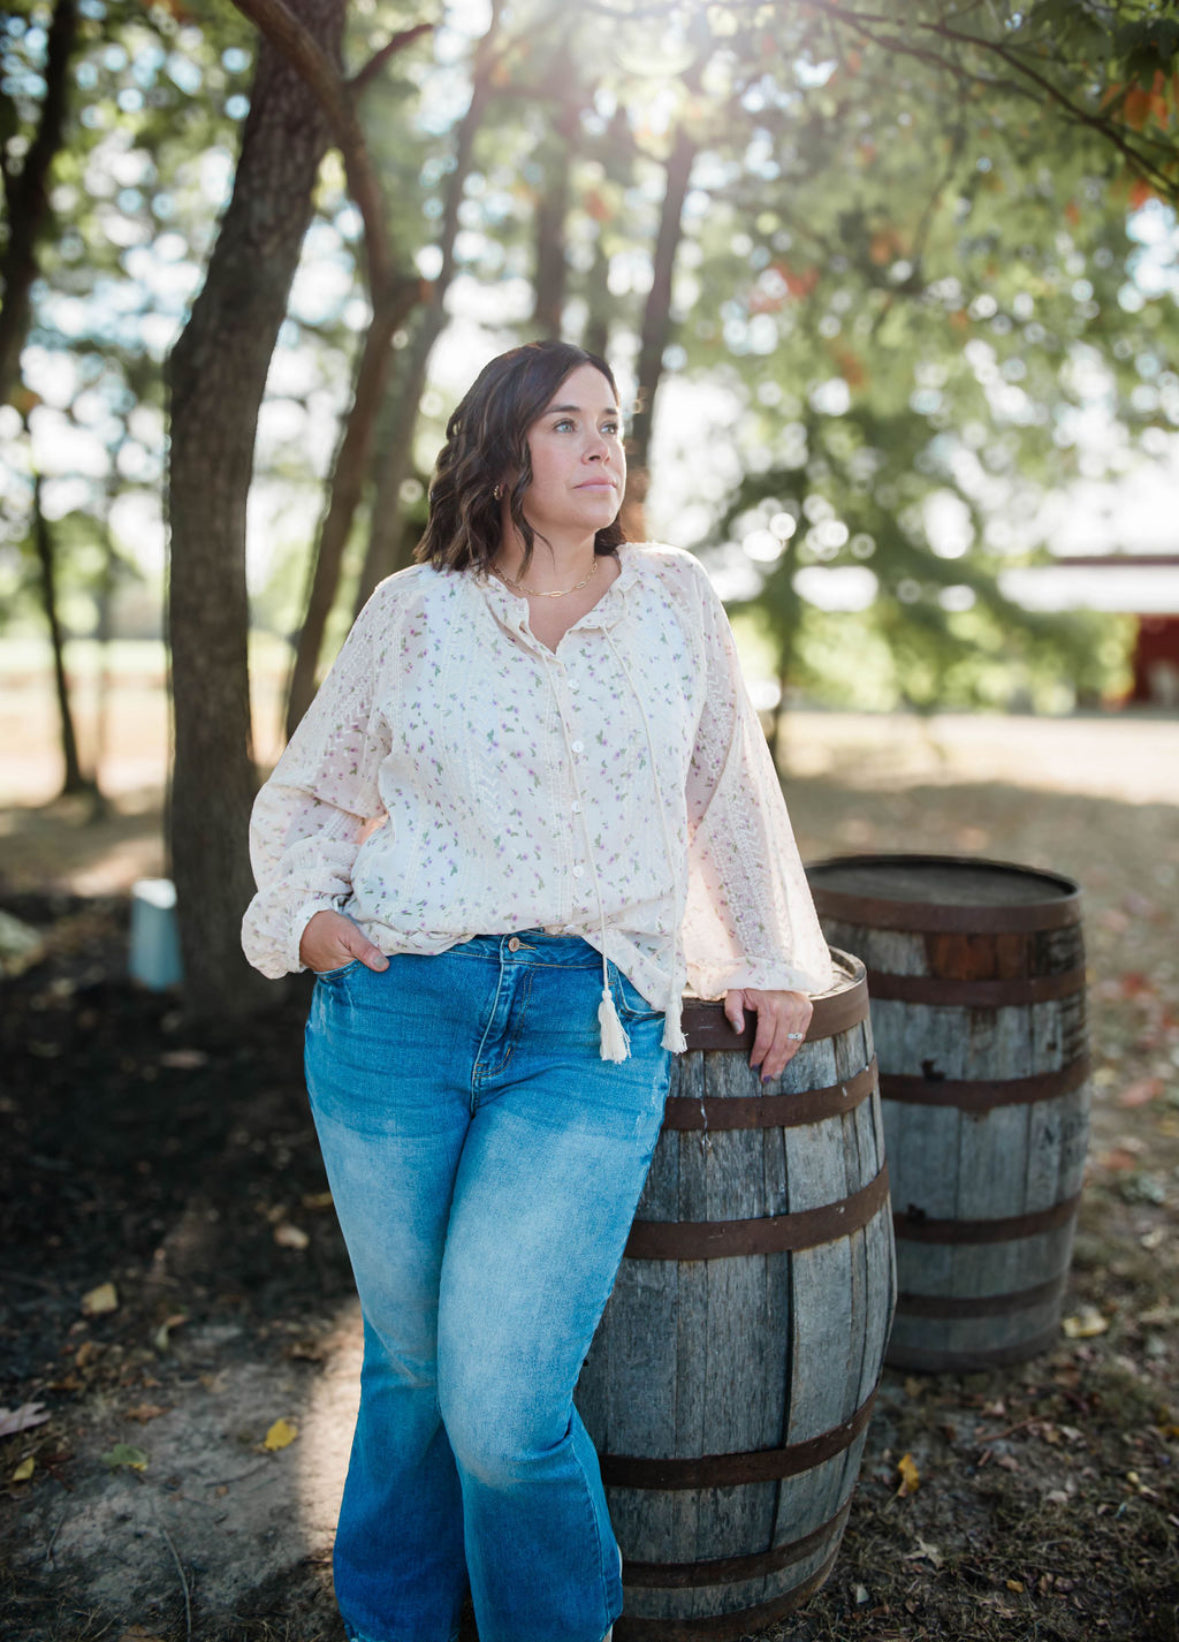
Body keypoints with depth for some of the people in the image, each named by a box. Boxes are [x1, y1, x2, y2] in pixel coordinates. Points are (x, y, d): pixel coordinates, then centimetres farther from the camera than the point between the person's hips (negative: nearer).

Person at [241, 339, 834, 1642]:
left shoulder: (673, 599, 9)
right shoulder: (415, 610, 7)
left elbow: (729, 792, 19)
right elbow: (303, 795, 16)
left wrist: (770, 958, 21)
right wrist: (305, 912, -2)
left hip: (590, 1035, 0)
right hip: (395, 1013, 1)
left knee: (505, 1404, -9)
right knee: (410, 1367, 13)